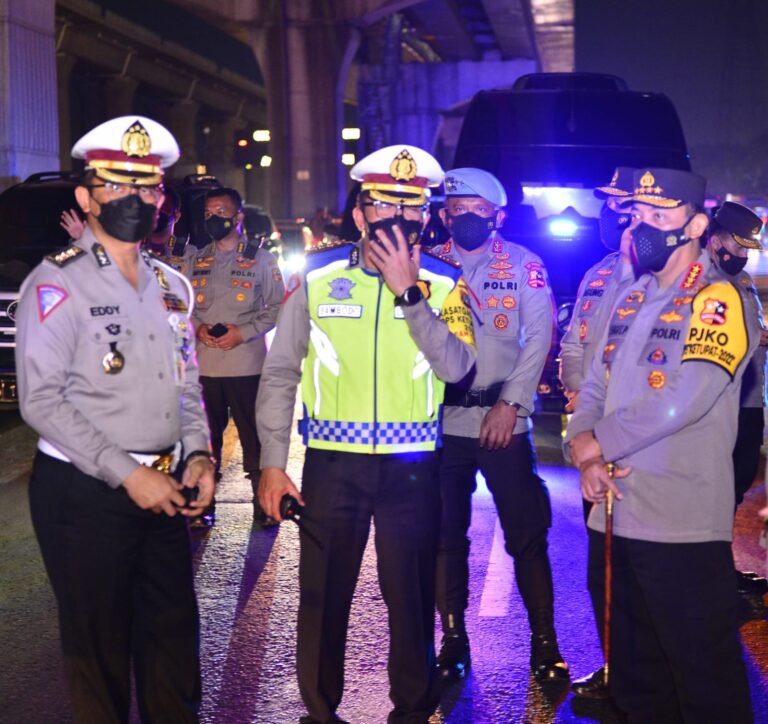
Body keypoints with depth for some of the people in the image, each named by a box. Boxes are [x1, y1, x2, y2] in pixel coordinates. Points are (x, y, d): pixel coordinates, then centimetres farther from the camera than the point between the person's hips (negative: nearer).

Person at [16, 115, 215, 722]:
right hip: (85, 492, -6)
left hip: (165, 490, 6)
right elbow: (42, 401, -16)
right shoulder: (57, 284, -10)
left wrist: (198, 454, 1)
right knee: (100, 647, 7)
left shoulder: (173, 286, 11)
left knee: (174, 633, 13)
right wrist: (126, 473, -18)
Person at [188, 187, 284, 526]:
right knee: (206, 435, 8)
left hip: (247, 362, -3)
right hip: (204, 363, 3)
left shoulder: (260, 258, 3)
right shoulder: (196, 260, 13)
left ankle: (263, 503, 10)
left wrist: (243, 332, -11)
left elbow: (277, 306, 2)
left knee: (255, 435, 0)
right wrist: (198, 328, -5)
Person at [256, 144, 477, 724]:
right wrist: (272, 463, -4)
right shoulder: (319, 276, -1)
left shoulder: (442, 282, -1)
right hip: (332, 462, 0)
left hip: (412, 465, 0)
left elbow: (456, 366, -16)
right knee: (323, 595, 9)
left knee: (412, 595, 12)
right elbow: (280, 374, 1)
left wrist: (408, 291, -20)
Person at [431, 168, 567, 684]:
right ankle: (453, 638, 21)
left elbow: (538, 338, -3)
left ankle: (545, 640, 12)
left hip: (504, 420, -2)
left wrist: (511, 403, -11)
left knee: (527, 535, 0)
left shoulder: (523, 264, 2)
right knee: (446, 534, 9)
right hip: (442, 421, 2)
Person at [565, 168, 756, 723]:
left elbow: (679, 404, -21)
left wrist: (597, 443, -9)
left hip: (683, 525, -7)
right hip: (612, 514, 8)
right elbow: (594, 390, 14)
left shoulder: (719, 301, -10)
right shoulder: (631, 300, 14)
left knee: (704, 678, 3)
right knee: (634, 673, 18)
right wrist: (585, 456, -6)